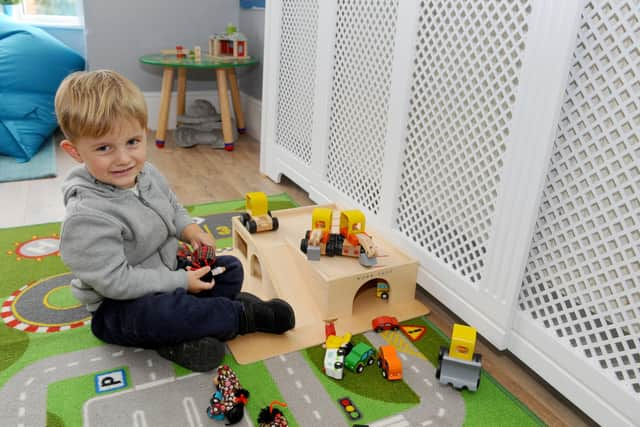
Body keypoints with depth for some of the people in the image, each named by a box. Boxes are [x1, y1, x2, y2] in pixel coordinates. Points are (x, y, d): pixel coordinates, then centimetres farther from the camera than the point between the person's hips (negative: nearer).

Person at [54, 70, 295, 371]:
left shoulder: (147, 174, -5)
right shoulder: (86, 216, -30)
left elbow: (172, 207, 16)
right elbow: (115, 281, -29)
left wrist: (188, 228, -6)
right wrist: (181, 281, -23)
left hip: (163, 272, 9)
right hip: (117, 306, -8)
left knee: (230, 269, 5)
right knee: (169, 311, -38)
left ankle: (180, 338, -15)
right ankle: (243, 315, -12)